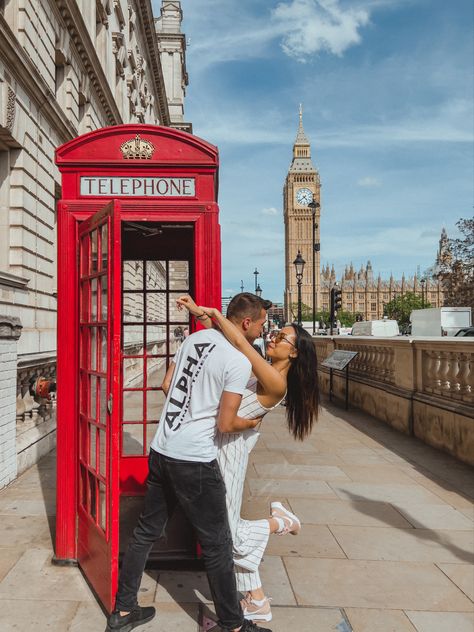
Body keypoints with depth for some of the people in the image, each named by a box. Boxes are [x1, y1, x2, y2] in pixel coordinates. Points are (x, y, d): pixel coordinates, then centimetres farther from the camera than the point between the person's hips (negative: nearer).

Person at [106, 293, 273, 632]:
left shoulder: (195, 338, 7)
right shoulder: (240, 361, -14)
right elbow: (225, 424, -12)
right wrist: (251, 423, 7)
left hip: (161, 449, 8)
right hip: (194, 460, -8)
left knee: (147, 531, 20)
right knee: (217, 544, 8)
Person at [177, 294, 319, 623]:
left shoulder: (276, 383, -17)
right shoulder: (259, 369, 7)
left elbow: (239, 341, -25)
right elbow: (227, 340, 11)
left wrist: (212, 312, -15)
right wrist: (198, 311, 2)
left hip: (227, 450, -9)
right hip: (213, 446, 9)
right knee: (228, 528, 16)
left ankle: (281, 521, 24)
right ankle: (257, 601, 28)